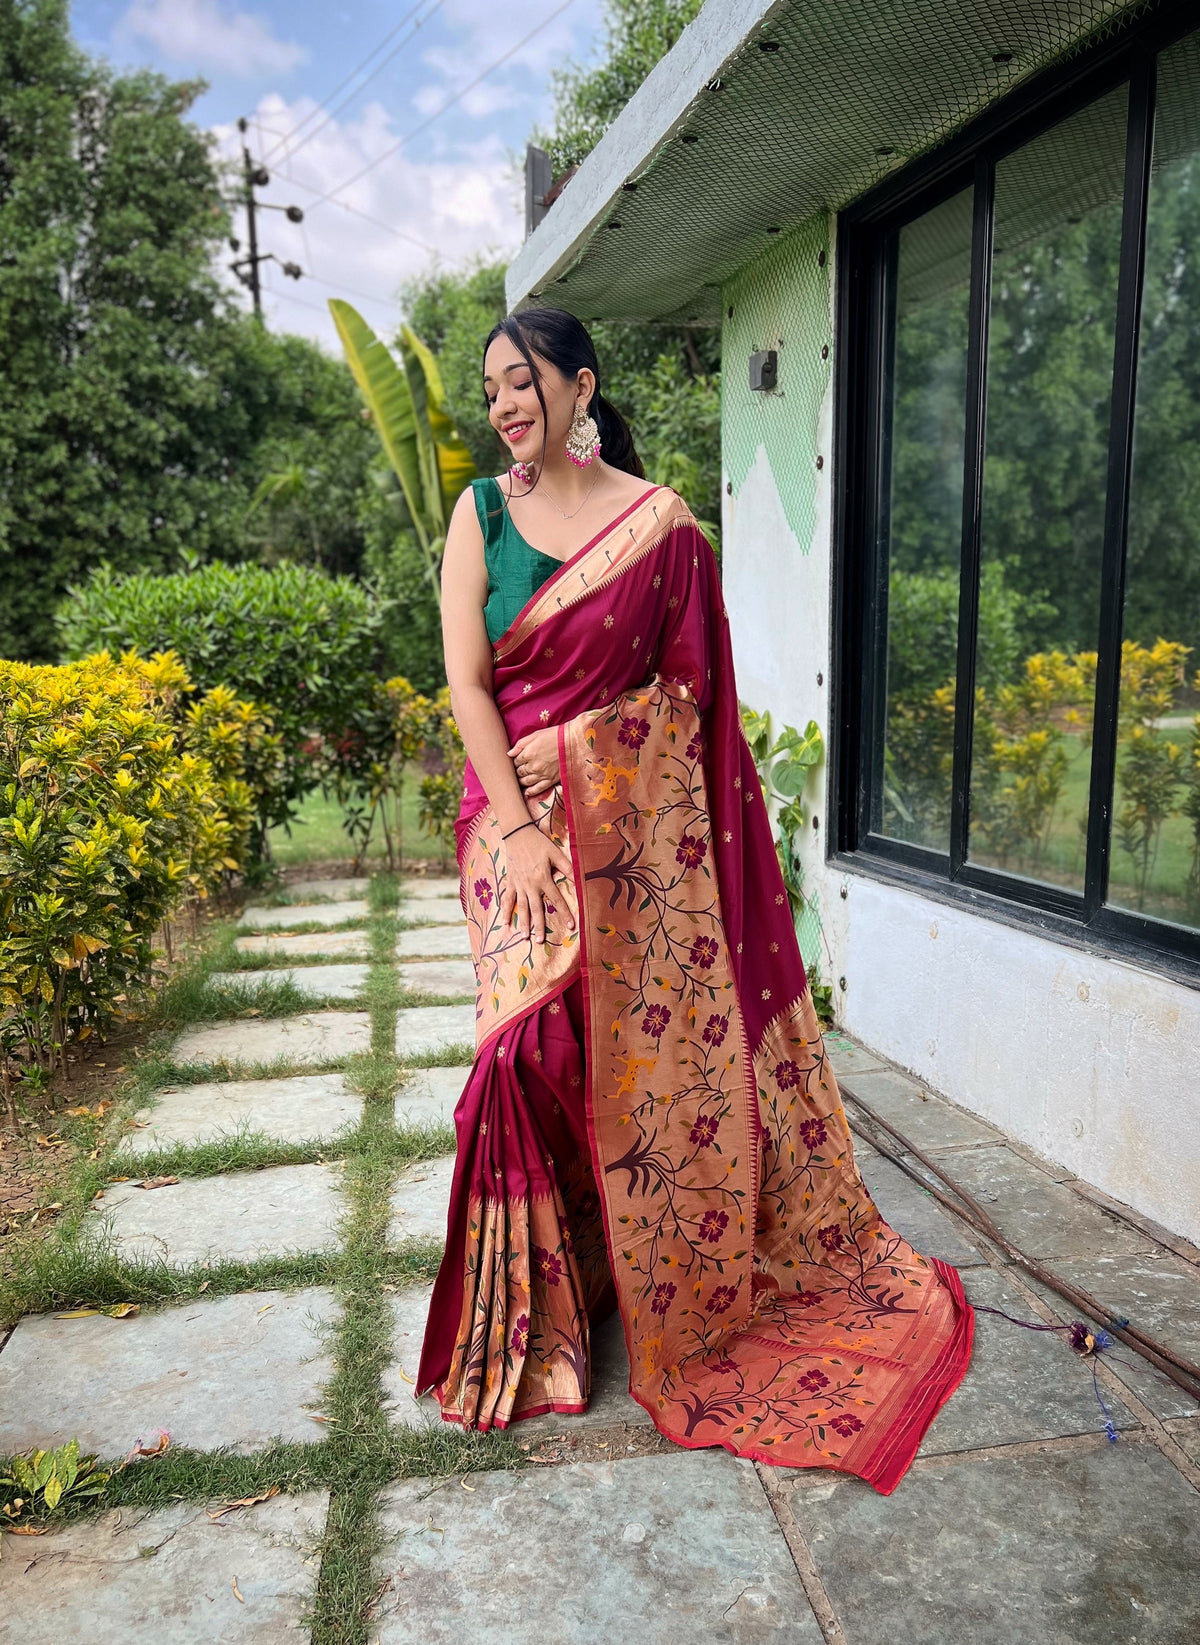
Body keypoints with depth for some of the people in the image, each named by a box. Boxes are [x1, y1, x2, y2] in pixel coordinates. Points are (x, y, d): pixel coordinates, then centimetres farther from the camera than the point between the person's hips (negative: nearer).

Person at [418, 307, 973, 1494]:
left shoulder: (660, 520, 1)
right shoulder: (481, 514, 5)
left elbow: (692, 684, 3)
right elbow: (467, 683, -2)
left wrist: (657, 808, -3)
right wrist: (523, 829, -10)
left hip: (643, 817, 0)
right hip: (520, 807, 1)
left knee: (666, 1036, 4)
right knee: (541, 1041, -2)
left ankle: (687, 1281, 27)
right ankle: (548, 1309, 17)